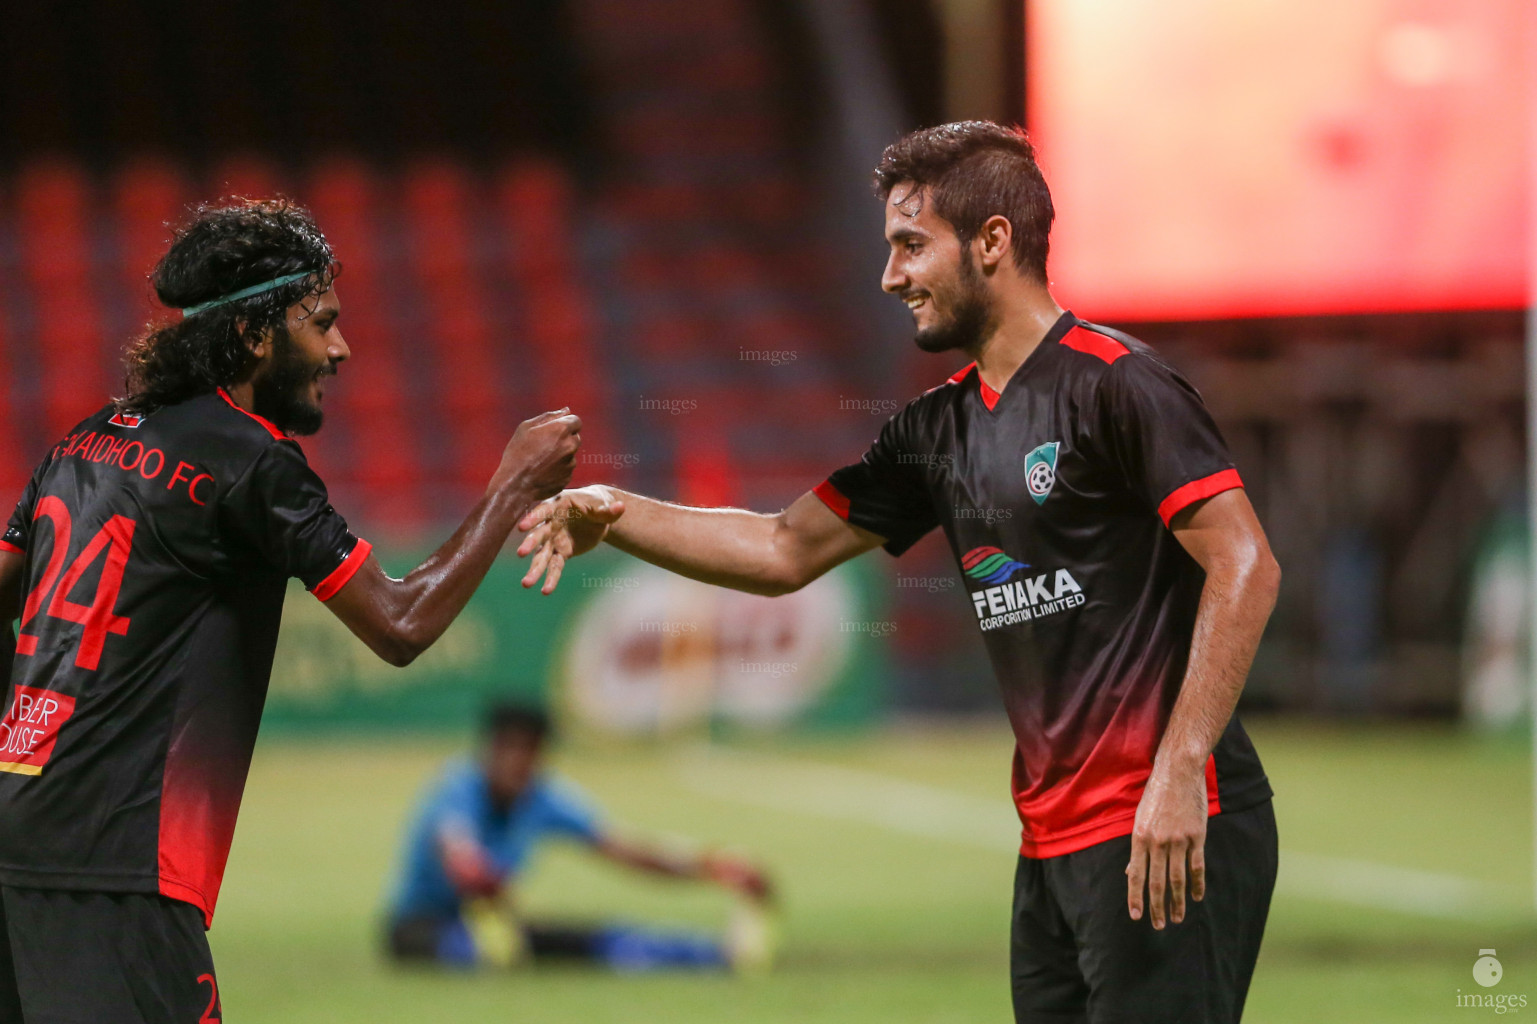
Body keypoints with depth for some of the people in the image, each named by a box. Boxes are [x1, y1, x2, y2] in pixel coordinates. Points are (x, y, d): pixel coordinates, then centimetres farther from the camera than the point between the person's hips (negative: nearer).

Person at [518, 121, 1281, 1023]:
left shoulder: (1112, 383, -10)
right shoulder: (942, 426, 16)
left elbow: (1245, 569, -16)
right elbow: (788, 551, 21)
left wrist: (1180, 771, -22)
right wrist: (617, 517, 8)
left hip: (1166, 832, -9)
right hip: (1054, 839, 9)